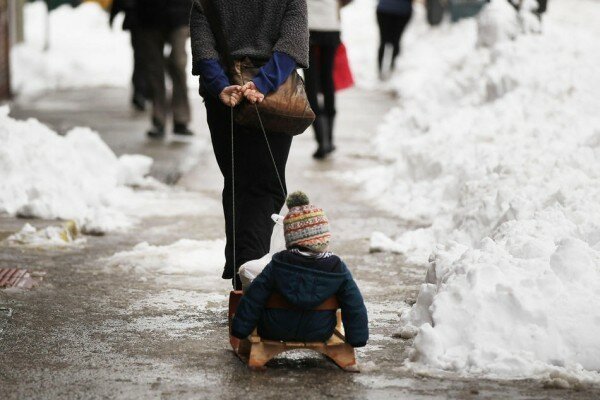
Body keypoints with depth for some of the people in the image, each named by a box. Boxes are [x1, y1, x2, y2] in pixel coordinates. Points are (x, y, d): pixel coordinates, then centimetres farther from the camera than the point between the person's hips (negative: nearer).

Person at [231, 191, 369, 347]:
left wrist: (240, 329, -2)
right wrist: (357, 338, 3)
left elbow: (253, 299, -13)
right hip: (319, 334, 2)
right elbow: (354, 306, -10)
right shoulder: (338, 269, -17)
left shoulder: (278, 265, -17)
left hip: (275, 332, -1)